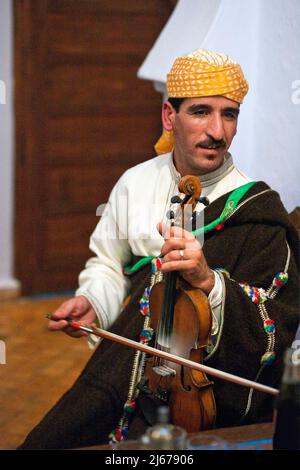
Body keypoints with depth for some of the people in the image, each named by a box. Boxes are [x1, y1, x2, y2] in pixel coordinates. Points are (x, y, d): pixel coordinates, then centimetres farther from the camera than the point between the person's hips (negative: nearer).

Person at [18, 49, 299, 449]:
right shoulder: (136, 183, 3)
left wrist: (210, 282, -31)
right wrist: (92, 303, 0)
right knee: (41, 445, -4)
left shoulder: (258, 211, -11)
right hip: (120, 375, 5)